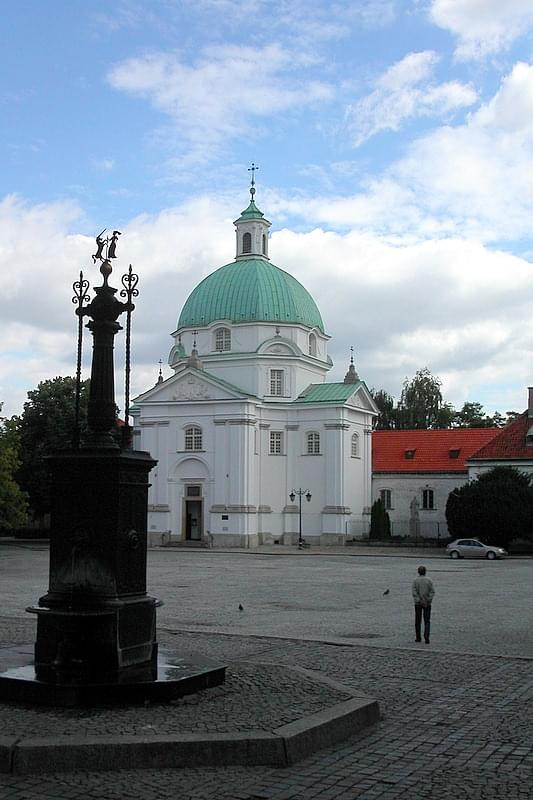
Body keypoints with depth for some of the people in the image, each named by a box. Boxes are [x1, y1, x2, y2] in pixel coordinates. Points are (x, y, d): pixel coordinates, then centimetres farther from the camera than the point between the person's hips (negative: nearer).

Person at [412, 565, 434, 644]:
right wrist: (428, 600, -10)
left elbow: (414, 593, -11)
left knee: (418, 621, 11)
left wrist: (418, 601, -11)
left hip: (418, 604, 0)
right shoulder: (429, 580, -1)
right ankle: (426, 636, -15)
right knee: (427, 621, 3)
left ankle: (418, 637, 15)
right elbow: (432, 592, -8)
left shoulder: (415, 580, -3)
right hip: (427, 604, 0)